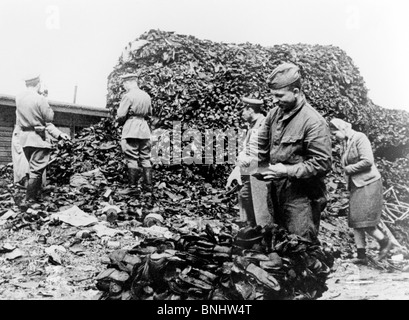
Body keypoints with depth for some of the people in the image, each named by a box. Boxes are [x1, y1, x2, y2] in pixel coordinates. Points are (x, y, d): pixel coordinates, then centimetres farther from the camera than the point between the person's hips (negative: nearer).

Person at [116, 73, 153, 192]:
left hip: (131, 129, -6)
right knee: (146, 158, 9)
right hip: (144, 127, 6)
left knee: (132, 159, -1)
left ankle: (133, 186, 1)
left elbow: (121, 115, -11)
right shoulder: (146, 96, 11)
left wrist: (121, 121, 9)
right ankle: (148, 185, 9)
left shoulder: (128, 96, -10)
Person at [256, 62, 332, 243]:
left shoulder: (314, 122, -18)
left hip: (301, 197, -7)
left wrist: (287, 171, -23)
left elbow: (322, 163, -21)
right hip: (277, 193, 7)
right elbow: (261, 146, 10)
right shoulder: (274, 114, 4)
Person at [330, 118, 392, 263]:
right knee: (355, 222, 5)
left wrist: (349, 169, -10)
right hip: (355, 186, 8)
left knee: (363, 221, -9)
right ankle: (361, 255, 11)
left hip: (368, 184, -8)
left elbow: (368, 161, -20)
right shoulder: (344, 143, 13)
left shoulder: (359, 138, -11)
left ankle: (385, 241, 15)